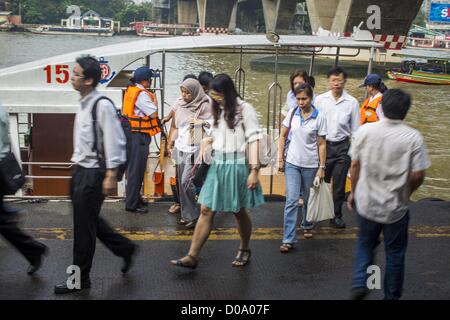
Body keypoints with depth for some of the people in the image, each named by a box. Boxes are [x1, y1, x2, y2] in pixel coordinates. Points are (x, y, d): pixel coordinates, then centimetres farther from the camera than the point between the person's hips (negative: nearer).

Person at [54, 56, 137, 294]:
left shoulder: (103, 105, -18)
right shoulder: (84, 103, 9)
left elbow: (114, 141, -20)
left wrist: (110, 176, -21)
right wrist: (77, 164, 18)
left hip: (93, 174, -9)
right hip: (80, 170, 9)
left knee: (83, 226, 2)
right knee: (89, 220, 18)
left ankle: (80, 280, 16)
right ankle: (125, 248, 35)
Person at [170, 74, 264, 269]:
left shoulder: (244, 110, -7)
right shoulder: (218, 110, 13)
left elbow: (253, 140, -11)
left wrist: (254, 170, -16)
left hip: (236, 165, -5)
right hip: (217, 164, 6)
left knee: (239, 211, 9)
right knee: (206, 210, 0)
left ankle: (244, 250, 31)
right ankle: (192, 257, 0)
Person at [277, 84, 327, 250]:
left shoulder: (319, 117, -7)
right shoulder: (292, 113, -1)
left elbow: (321, 144, -5)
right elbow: (282, 136, 6)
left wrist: (322, 167, -7)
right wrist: (280, 159, 2)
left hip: (310, 165, -1)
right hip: (292, 163, 1)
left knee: (308, 199, 15)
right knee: (291, 201, -7)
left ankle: (307, 226, 42)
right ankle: (289, 239, -5)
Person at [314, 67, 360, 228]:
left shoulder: (352, 102, -1)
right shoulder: (320, 100, 0)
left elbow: (355, 130, 4)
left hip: (343, 147, 0)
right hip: (323, 144, 0)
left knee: (339, 183, 7)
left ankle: (336, 215, 19)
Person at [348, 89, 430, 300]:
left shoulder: (365, 131, -8)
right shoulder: (413, 137, -14)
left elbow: (355, 165, -2)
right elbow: (418, 176, -12)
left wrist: (353, 192, 12)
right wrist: (406, 193, 8)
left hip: (367, 203, 2)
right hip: (396, 207, -1)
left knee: (365, 245, 24)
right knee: (395, 254, 16)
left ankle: (360, 283, 9)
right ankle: (391, 296, 28)